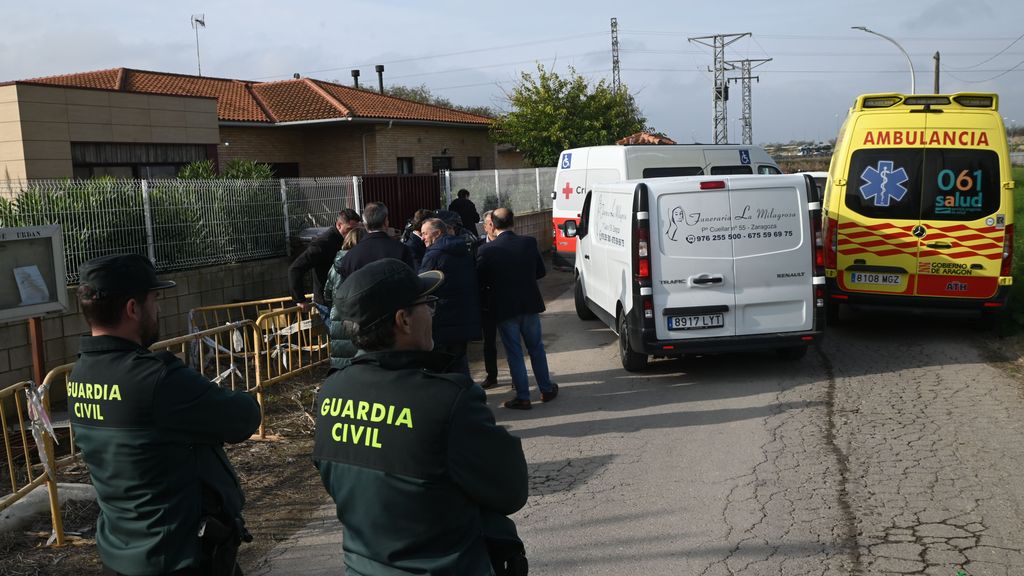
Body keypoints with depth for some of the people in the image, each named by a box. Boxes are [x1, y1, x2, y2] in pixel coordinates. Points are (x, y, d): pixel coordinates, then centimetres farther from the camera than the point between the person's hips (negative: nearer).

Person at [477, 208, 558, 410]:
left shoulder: (486, 250, -14)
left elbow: (481, 281, -6)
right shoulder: (529, 243, -6)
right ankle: (546, 389, 27)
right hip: (530, 304, 3)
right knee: (536, 348, 18)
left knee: (514, 353, 7)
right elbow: (541, 272, 3)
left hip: (504, 308, -3)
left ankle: (523, 397, 10)